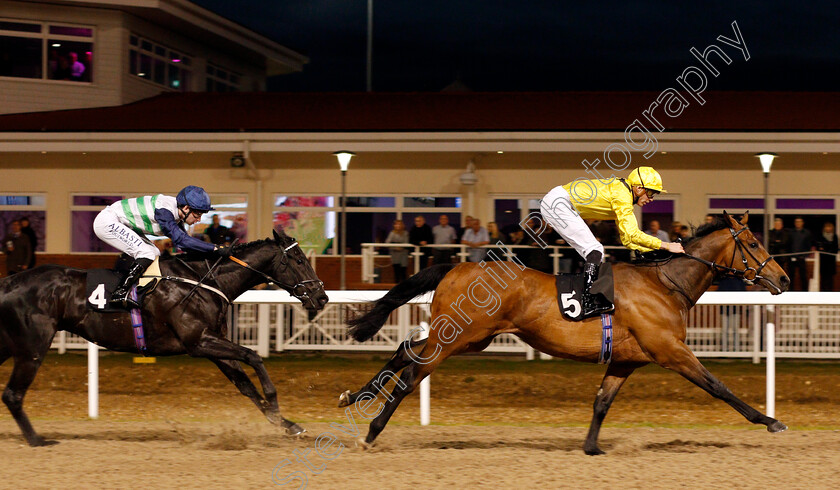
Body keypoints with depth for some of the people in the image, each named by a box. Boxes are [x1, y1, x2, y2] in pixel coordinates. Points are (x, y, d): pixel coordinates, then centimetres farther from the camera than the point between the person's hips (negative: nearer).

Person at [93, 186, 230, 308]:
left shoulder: (176, 212, 0)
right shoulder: (164, 210, -28)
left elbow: (183, 241, 10)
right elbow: (180, 239, -37)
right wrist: (215, 249, -39)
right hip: (106, 222, -10)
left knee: (154, 254, 5)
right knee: (146, 254, -20)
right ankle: (119, 294, -20)